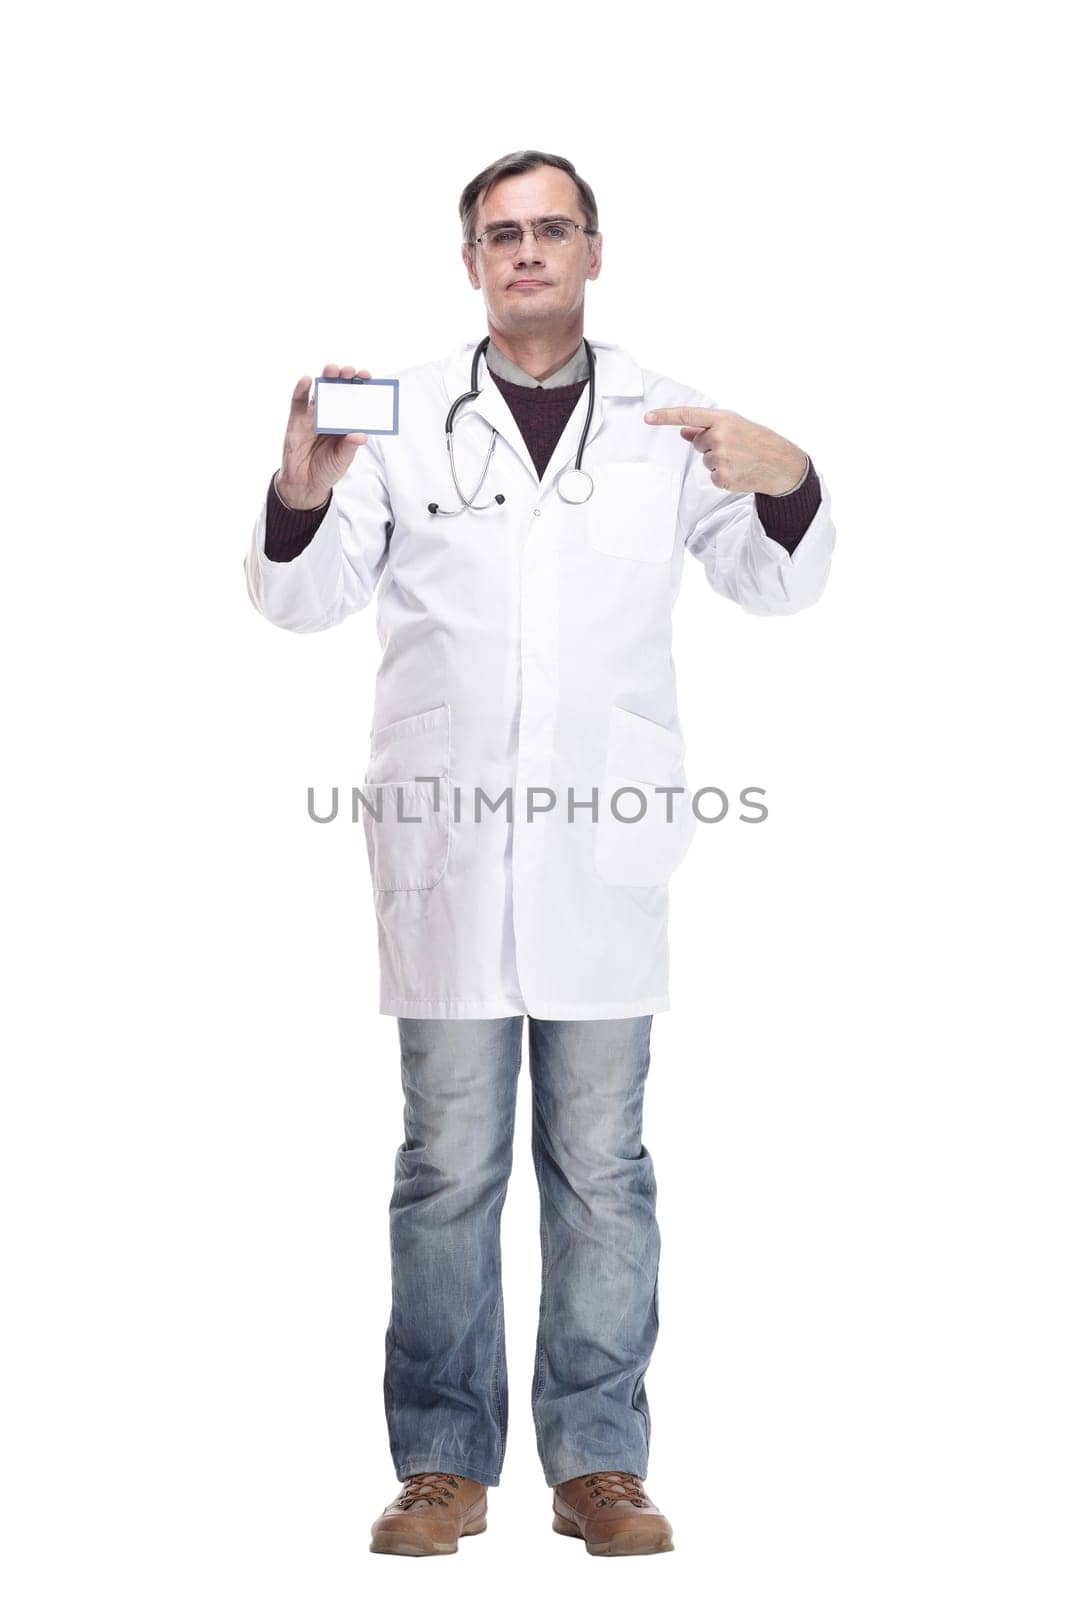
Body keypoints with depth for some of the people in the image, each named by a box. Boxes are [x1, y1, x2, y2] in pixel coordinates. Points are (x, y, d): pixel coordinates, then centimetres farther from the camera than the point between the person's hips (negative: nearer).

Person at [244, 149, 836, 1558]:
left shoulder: (664, 421, 9)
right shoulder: (403, 414, 7)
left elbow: (777, 585, 9)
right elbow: (305, 598, 5)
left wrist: (786, 483, -13)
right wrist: (302, 489, -16)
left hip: (604, 839, 1)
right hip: (444, 836, 0)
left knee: (601, 1162, 5)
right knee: (450, 1160, 4)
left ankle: (598, 1460, 14)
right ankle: (445, 1463, 13)